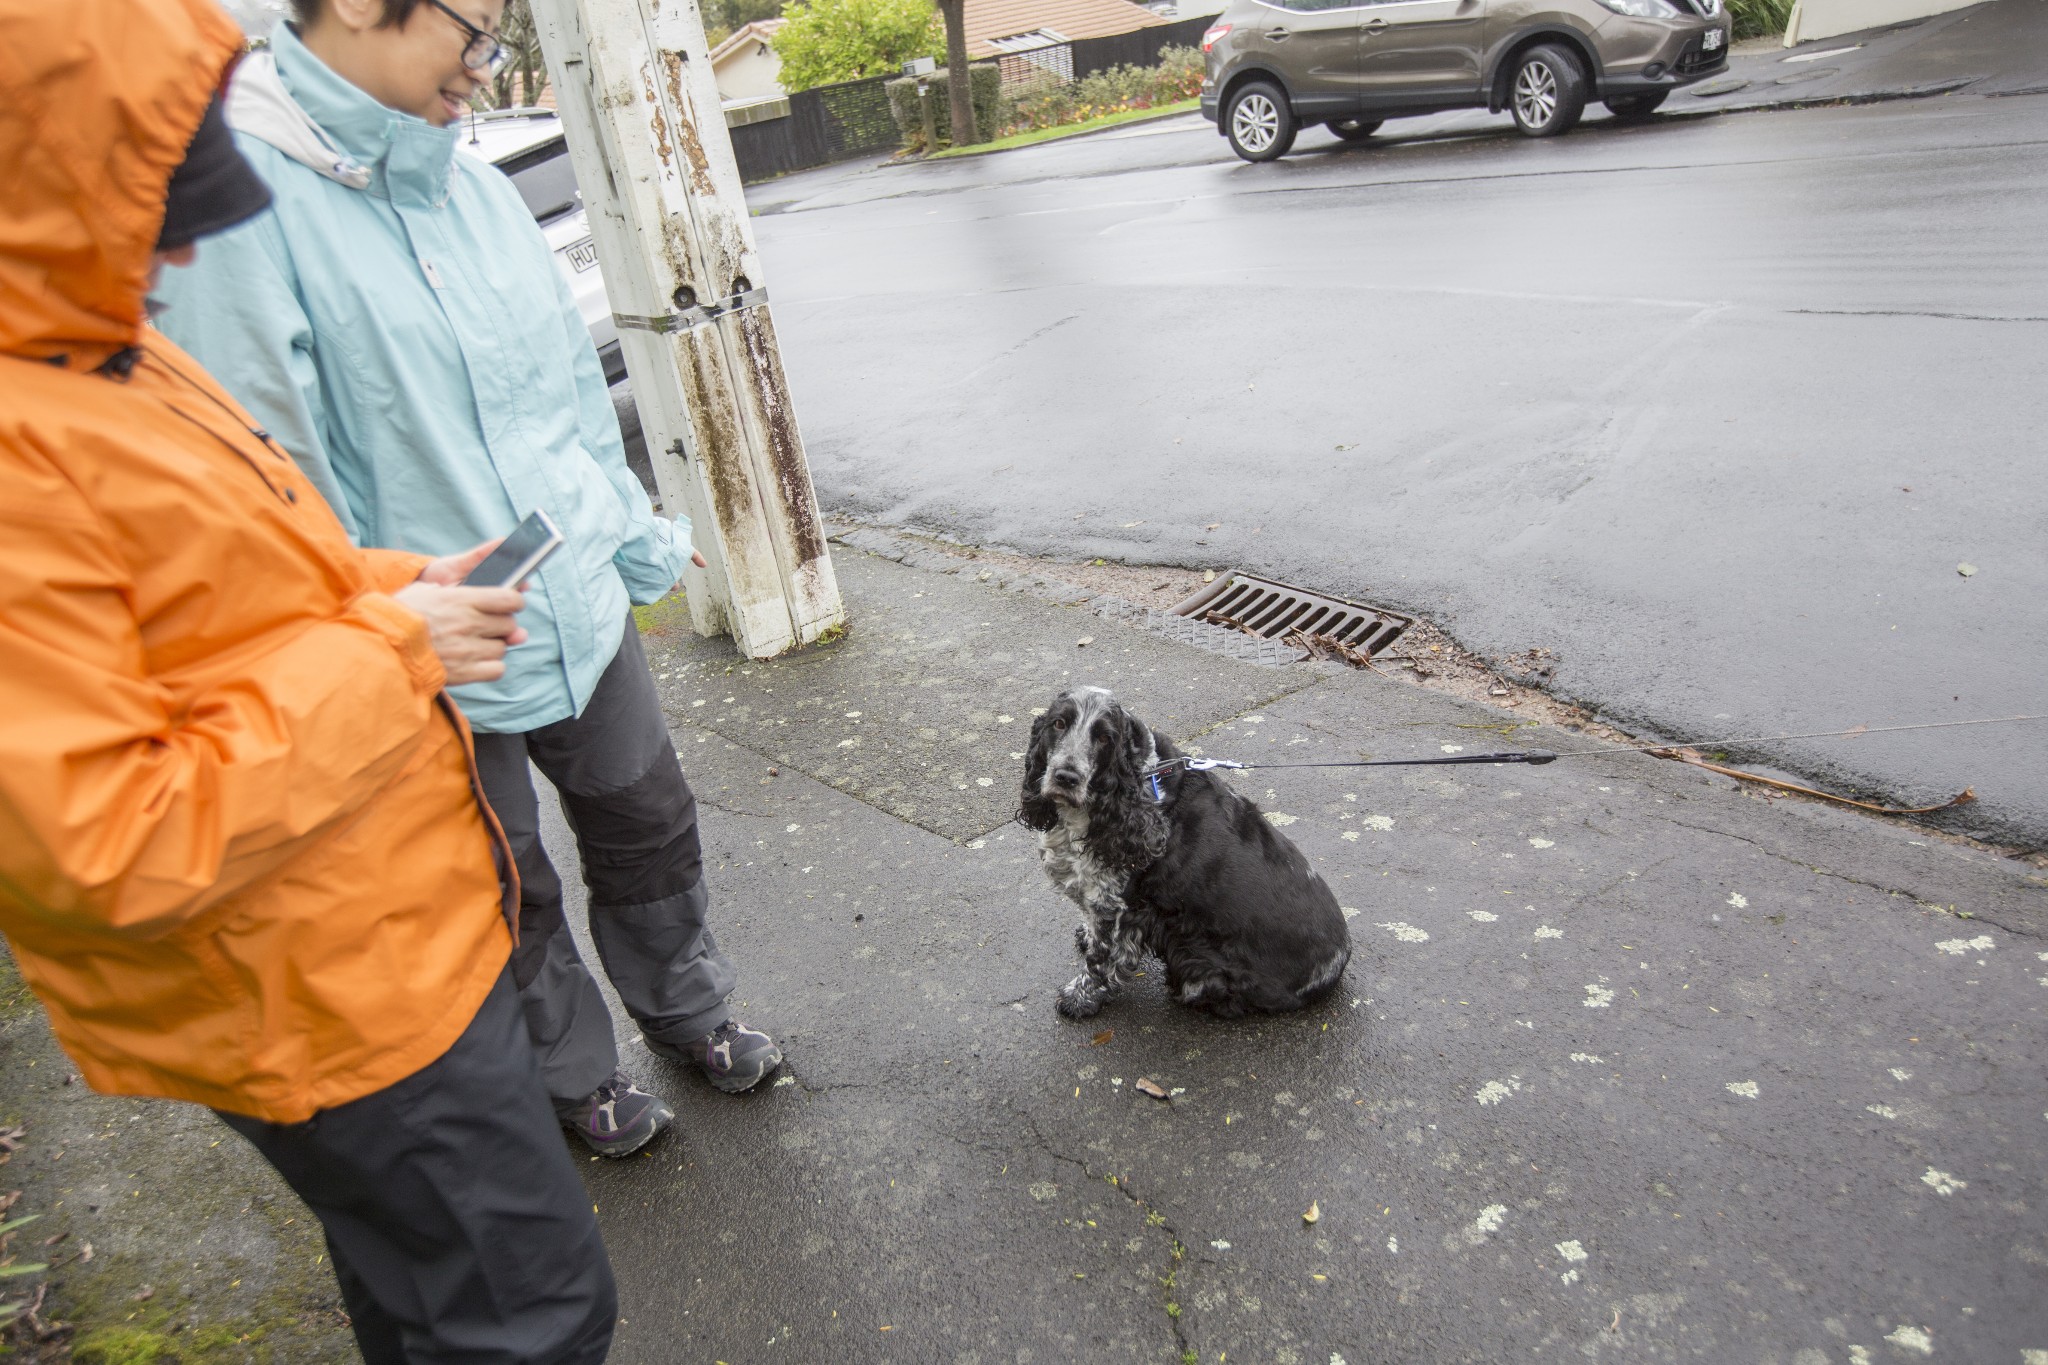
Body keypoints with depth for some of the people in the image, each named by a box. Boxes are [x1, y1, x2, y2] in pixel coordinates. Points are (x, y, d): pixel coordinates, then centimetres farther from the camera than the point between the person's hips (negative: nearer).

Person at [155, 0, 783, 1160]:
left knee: (649, 825, 21)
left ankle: (686, 1009, 47)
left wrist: (639, 541, 15)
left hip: (586, 613, 6)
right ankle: (576, 1075, 42)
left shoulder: (476, 189, 5)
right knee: (510, 898, 16)